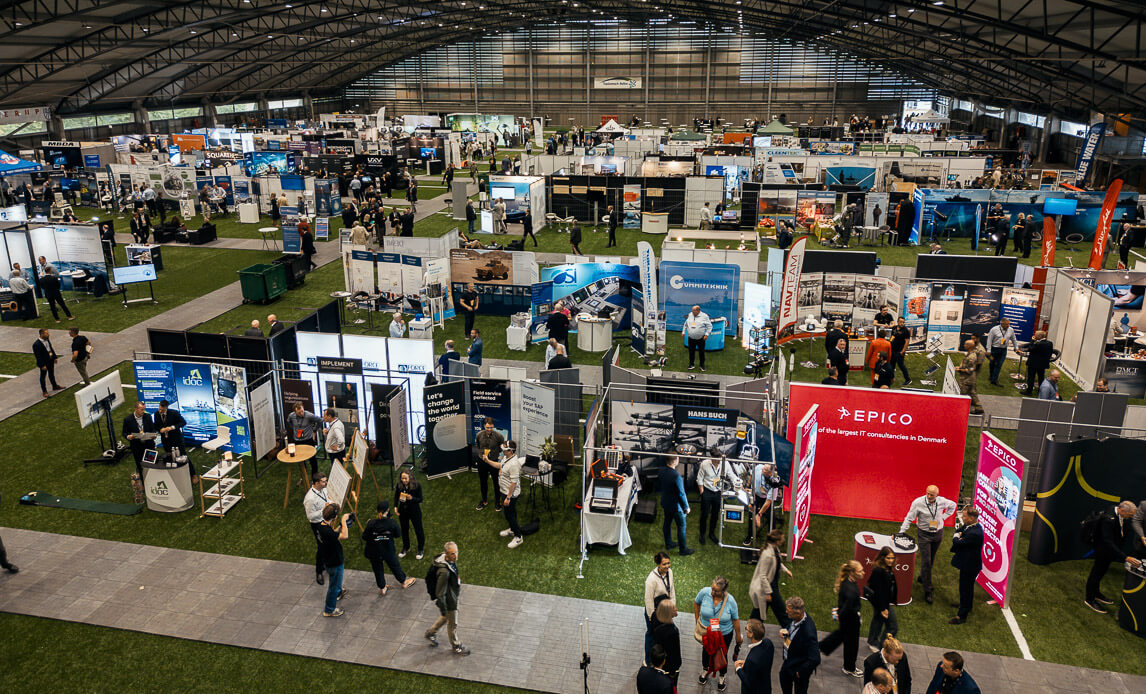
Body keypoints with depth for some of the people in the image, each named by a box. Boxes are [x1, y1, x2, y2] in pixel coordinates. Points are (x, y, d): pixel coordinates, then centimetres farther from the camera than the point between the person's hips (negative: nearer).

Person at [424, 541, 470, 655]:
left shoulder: (451, 560, -12)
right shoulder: (444, 571, -39)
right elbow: (440, 592, -28)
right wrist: (443, 608, -19)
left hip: (453, 595, 8)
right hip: (449, 601, -8)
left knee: (446, 618, 31)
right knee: (452, 623, 16)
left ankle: (430, 632, 53)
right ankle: (456, 646, 41)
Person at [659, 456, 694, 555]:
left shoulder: (661, 471, -10)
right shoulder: (676, 476, -34)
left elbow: (658, 485, 7)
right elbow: (681, 494, -25)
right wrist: (686, 507, -11)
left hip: (665, 503, 8)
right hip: (676, 506, -8)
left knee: (667, 523, 24)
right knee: (682, 527, 9)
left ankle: (668, 543, 43)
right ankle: (683, 550, 22)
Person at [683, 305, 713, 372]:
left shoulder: (704, 316, -8)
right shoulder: (690, 315, 5)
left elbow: (709, 326, -4)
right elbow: (685, 324, 18)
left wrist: (706, 334, -12)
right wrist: (683, 332, 14)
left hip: (700, 338, -3)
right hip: (691, 338, 3)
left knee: (701, 352, 6)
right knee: (691, 351, 9)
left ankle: (702, 365, 21)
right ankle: (691, 364, 23)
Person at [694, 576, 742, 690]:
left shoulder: (730, 600, -28)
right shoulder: (705, 592, -27)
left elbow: (735, 619, -12)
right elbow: (696, 603, -5)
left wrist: (738, 636, -1)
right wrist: (697, 620, 1)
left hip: (725, 634, -2)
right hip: (706, 632, 2)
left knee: (722, 655, 20)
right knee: (706, 651, 27)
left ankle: (721, 676, 49)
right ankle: (706, 670, 57)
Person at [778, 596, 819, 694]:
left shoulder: (808, 632, -41)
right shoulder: (796, 618, -17)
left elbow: (815, 660, -38)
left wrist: (800, 672, -24)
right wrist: (785, 631, -15)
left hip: (799, 667, -7)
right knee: (784, 679, 33)